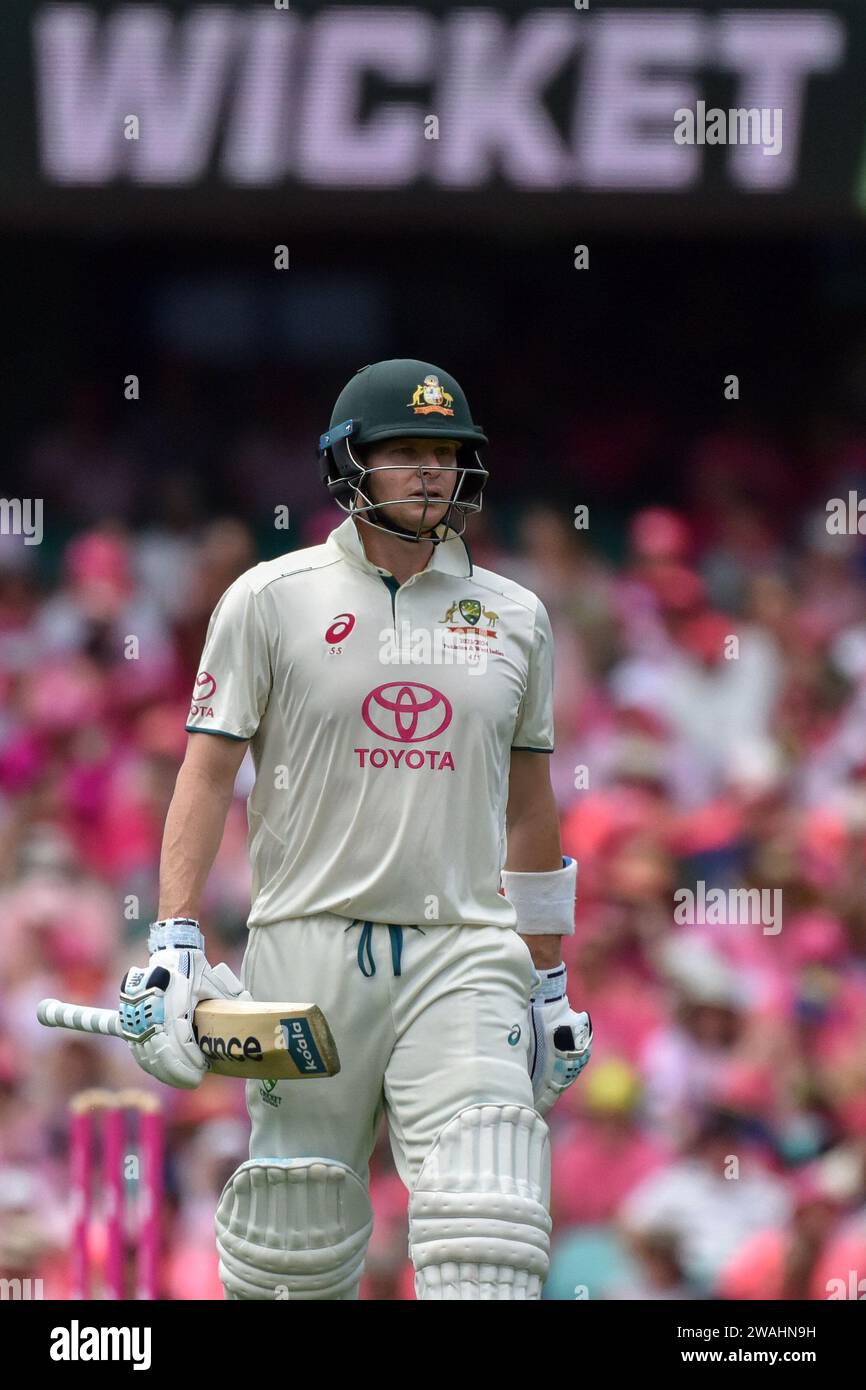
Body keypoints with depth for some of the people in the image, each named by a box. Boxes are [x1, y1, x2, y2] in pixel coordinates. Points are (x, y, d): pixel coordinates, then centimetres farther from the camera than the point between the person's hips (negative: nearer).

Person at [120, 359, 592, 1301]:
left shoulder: (511, 616, 12)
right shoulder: (271, 599, 3)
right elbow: (207, 771, 0)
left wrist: (549, 983, 20)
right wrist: (174, 944, -11)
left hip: (464, 955, 2)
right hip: (309, 952, -2)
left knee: (485, 1250, -15)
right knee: (294, 1243, 2)